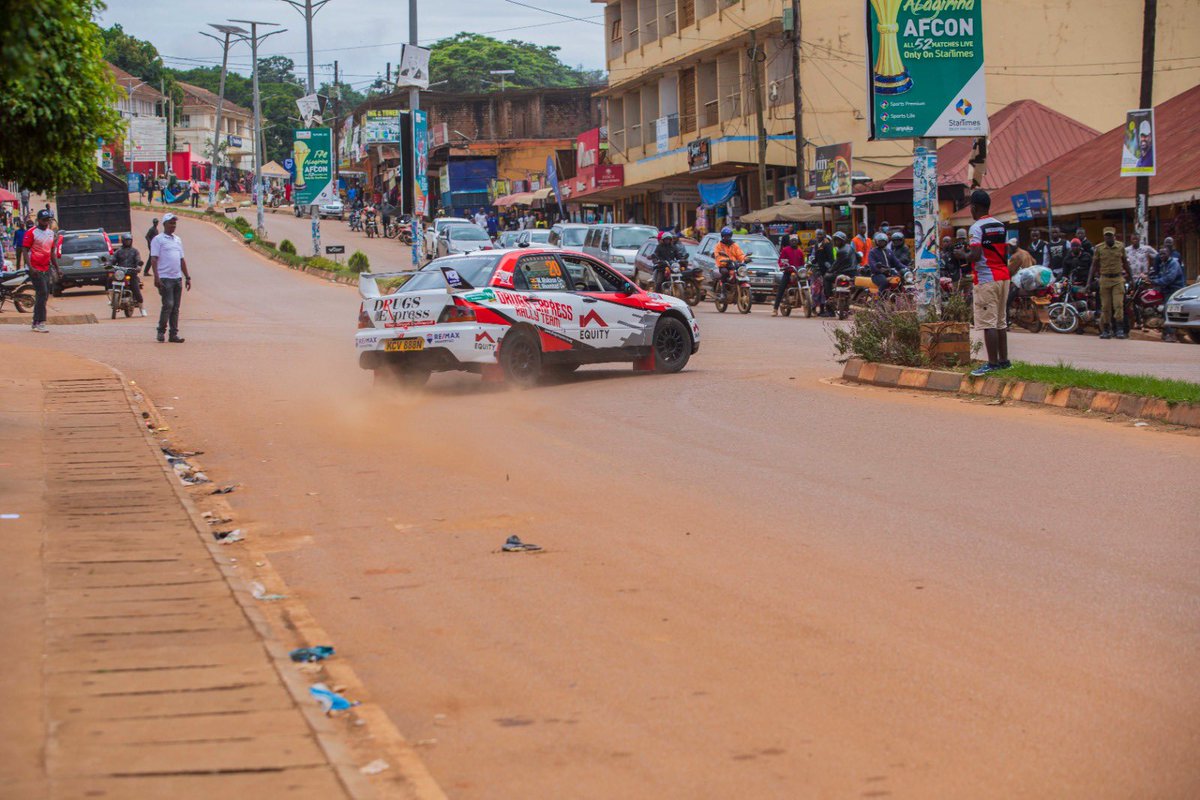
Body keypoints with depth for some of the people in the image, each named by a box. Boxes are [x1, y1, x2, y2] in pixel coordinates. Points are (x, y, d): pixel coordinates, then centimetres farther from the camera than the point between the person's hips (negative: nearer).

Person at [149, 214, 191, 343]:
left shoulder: (178, 240, 18)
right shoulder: (158, 240, -3)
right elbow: (154, 259, -9)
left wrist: (187, 277, 17)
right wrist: (156, 277, -19)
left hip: (178, 278, 7)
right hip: (165, 278, -6)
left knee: (176, 308, 5)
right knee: (168, 305, -12)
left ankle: (174, 334, 6)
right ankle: (161, 331, 1)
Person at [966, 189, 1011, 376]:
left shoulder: (976, 228, -12)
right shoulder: (1001, 226, 12)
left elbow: (976, 255, -20)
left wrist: (963, 257, -3)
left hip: (986, 279, -8)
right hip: (1003, 276, 8)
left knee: (988, 323, -8)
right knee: (1001, 322, 14)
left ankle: (992, 363, -10)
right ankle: (1003, 360, 17)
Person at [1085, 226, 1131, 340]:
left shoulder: (1120, 247, 4)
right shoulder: (1099, 248, 1)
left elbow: (1125, 262, 16)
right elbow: (1094, 265, 5)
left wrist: (1129, 275, 21)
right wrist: (1089, 281, 0)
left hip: (1118, 279, 0)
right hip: (1104, 279, 0)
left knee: (1118, 304, -10)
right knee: (1105, 306, 3)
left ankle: (1120, 329, -9)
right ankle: (1106, 330, 11)